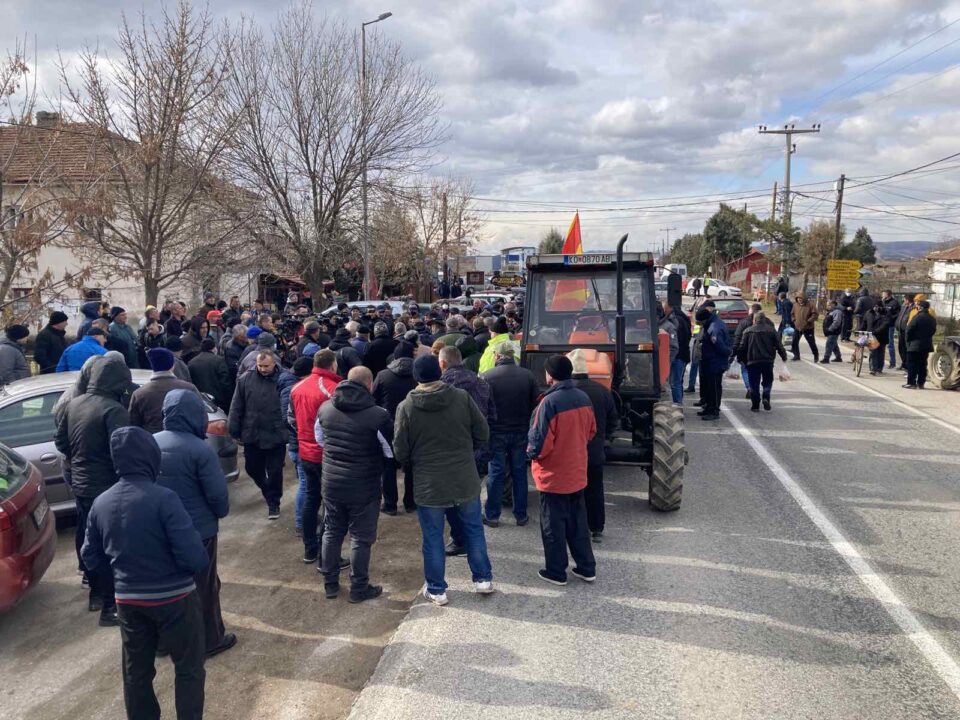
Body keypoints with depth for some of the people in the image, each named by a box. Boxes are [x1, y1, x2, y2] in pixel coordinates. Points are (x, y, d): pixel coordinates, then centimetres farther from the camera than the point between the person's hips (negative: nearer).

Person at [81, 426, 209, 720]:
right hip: (174, 597, -5)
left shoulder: (100, 503, -2)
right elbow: (194, 556, -24)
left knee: (136, 671, 20)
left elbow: (91, 558, 8)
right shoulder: (163, 498, -22)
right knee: (188, 668, 12)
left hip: (128, 600, 6)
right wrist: (199, 566, -2)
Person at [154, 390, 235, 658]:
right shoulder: (200, 450, -23)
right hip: (197, 530, -6)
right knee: (203, 586, 10)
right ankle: (209, 640, 23)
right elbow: (218, 493, -19)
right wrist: (221, 512, 1)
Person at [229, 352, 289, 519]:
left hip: (276, 436, -4)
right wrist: (234, 430, 1)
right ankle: (268, 490, 45)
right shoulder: (245, 379, -3)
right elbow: (236, 407, 2)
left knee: (274, 471, 7)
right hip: (251, 434, 4)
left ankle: (273, 502, 25)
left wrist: (289, 431, -6)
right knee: (252, 468, 18)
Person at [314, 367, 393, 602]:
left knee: (332, 532, 19)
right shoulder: (378, 416, -19)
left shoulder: (325, 409, -2)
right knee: (361, 538, 9)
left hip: (331, 483, 5)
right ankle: (359, 588, 20)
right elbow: (392, 451, -8)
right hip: (364, 487, -5)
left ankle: (330, 584, 30)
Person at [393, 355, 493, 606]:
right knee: (474, 530, 19)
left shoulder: (406, 407, -11)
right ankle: (483, 579, 31)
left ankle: (436, 589, 24)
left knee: (433, 538, 13)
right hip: (466, 481, 2)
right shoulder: (462, 397, -9)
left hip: (428, 485, -1)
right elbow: (483, 434, -2)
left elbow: (400, 453, -7)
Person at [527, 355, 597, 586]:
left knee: (553, 526, 8)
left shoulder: (549, 402, -24)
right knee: (578, 522, 19)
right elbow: (591, 431, 10)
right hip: (577, 474, 6)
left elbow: (540, 443, -22)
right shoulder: (584, 398, -3)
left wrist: (531, 452, -2)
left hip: (553, 476, -6)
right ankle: (587, 568, 27)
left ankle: (556, 572, 20)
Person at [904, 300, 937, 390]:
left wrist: (908, 340, 0)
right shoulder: (932, 319, 7)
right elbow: (933, 331, 12)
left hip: (915, 345, -7)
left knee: (912, 365, -1)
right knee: (922, 365, 10)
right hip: (926, 345, 7)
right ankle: (920, 383, 12)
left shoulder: (917, 317, -15)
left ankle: (911, 383, -3)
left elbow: (909, 330, -15)